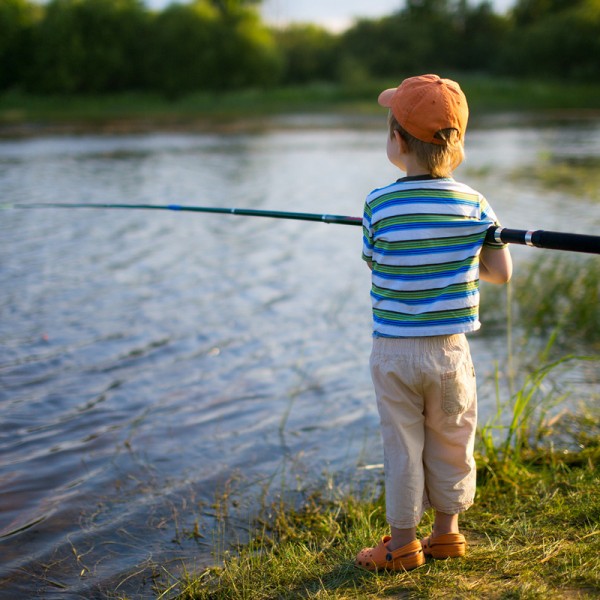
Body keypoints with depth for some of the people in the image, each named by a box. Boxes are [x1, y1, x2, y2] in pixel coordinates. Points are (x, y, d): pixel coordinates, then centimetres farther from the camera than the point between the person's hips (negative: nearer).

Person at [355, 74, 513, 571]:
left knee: (402, 447, 9)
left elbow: (375, 263, 0)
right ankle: (447, 533, 31)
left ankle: (404, 544, 20)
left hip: (394, 350, -2)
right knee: (451, 444, 17)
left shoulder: (379, 206, -13)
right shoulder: (474, 204, -6)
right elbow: (501, 273, -3)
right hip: (451, 349, 2)